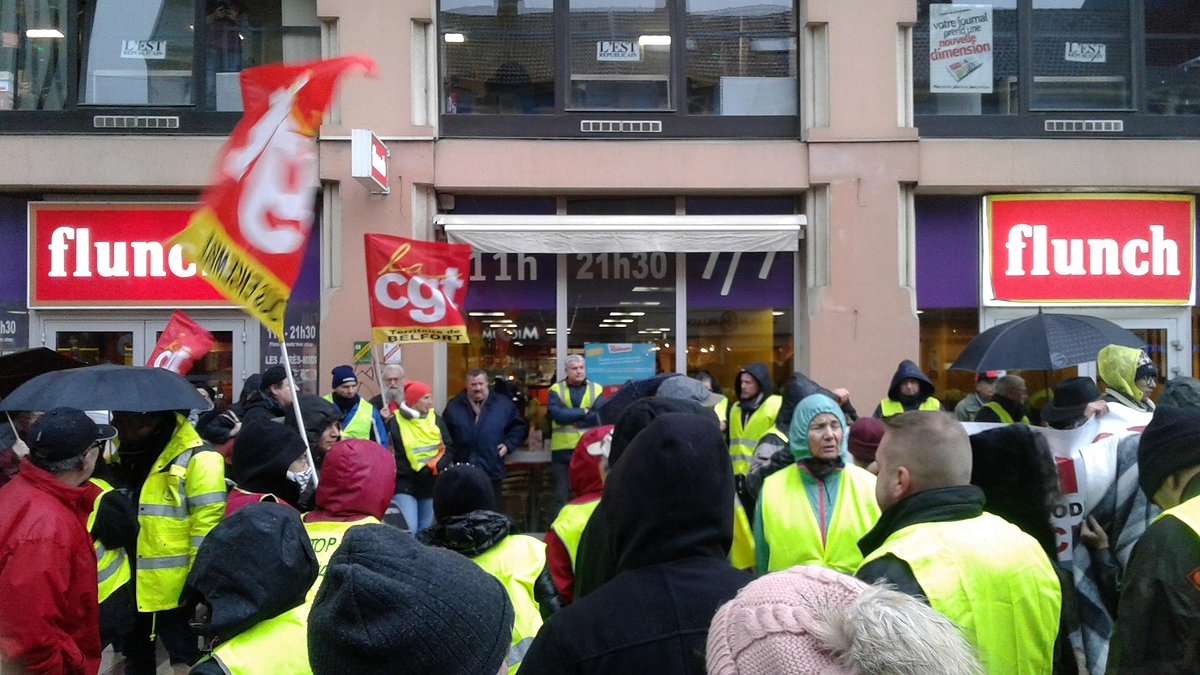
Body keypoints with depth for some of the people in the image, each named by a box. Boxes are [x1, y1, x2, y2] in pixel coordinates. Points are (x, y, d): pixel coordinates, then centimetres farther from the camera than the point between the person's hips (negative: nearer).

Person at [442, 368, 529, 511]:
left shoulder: (504, 404, 3)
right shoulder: (454, 406, 5)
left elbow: (520, 427, 11)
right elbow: (444, 434, 14)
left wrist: (508, 445, -1)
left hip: (492, 472, -1)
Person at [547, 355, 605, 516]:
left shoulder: (596, 389, 5)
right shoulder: (556, 390, 4)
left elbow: (600, 417, -9)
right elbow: (557, 414, -14)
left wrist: (570, 417, -12)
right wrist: (584, 412, -12)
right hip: (563, 450, 0)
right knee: (561, 496, 6)